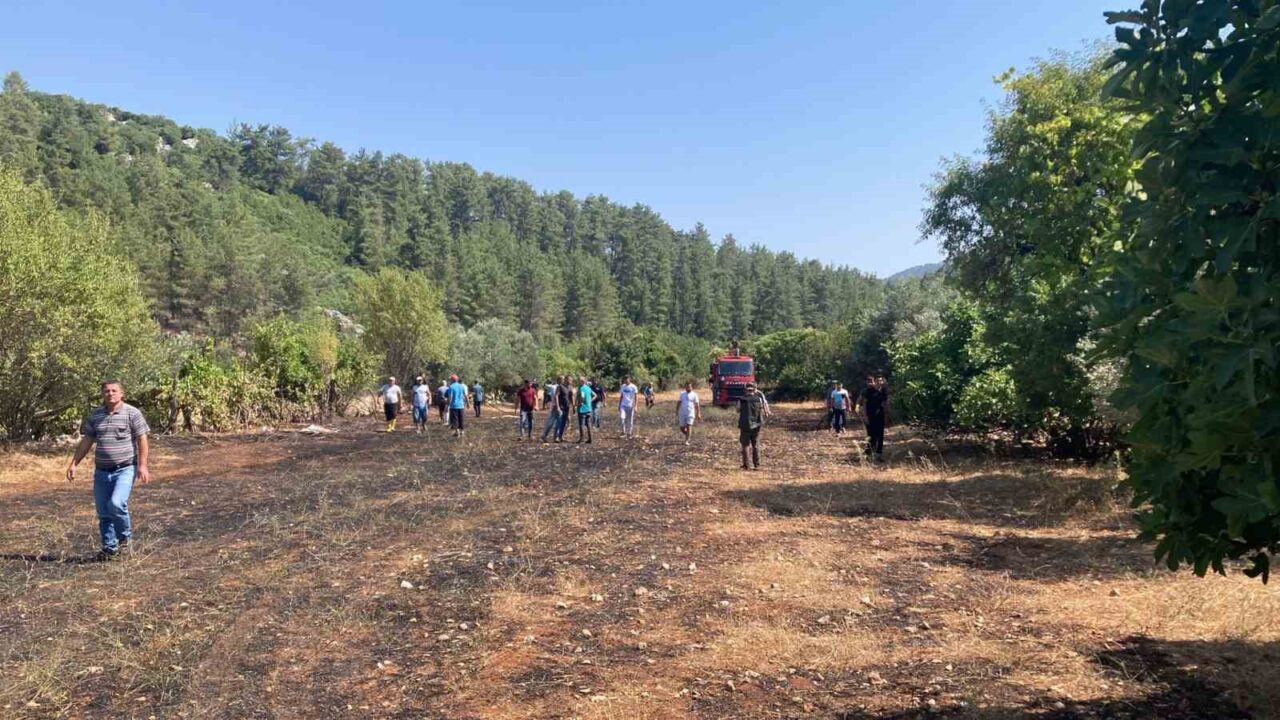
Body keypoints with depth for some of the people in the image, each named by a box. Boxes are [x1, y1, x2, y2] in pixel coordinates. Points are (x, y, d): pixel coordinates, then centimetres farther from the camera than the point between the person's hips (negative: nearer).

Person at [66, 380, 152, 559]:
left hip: (125, 469, -5)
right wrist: (73, 463, 7)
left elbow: (142, 441, -6)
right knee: (103, 512, 7)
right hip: (102, 471, 5)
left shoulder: (132, 413, -4)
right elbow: (86, 442, 14)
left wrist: (142, 465, -14)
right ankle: (109, 548, 20)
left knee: (116, 503, -22)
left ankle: (125, 535, 4)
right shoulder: (94, 415, 9)